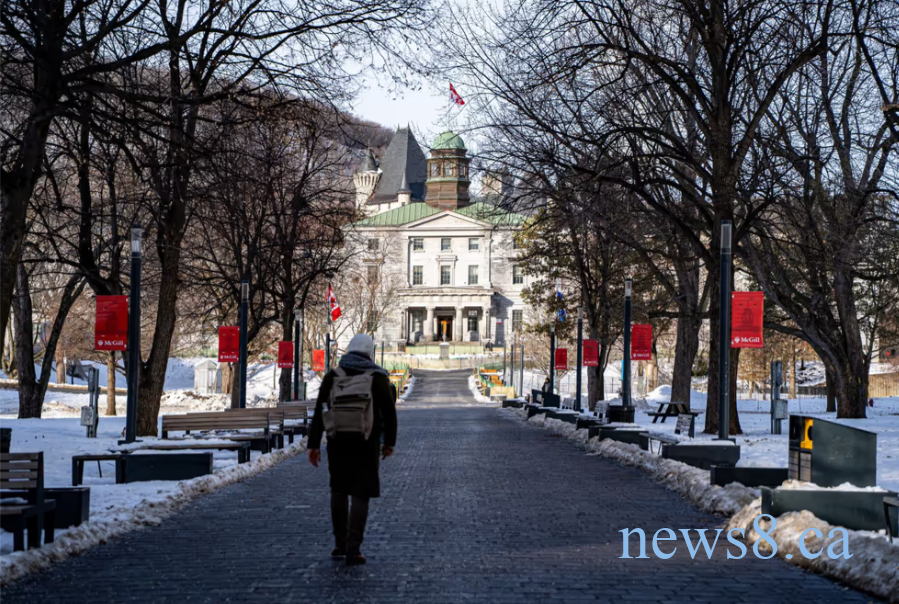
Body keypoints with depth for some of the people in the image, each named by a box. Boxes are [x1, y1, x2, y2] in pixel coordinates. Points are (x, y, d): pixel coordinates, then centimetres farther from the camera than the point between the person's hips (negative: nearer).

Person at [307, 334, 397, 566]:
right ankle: (353, 549, -4)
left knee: (339, 490, 19)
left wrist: (313, 445, 2)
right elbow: (389, 413, 0)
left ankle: (340, 543, 21)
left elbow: (319, 412, 0)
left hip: (337, 442, 2)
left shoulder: (332, 376, 3)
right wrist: (389, 442, 12)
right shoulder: (378, 378, -2)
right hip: (366, 444, -2)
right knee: (360, 495, 1)